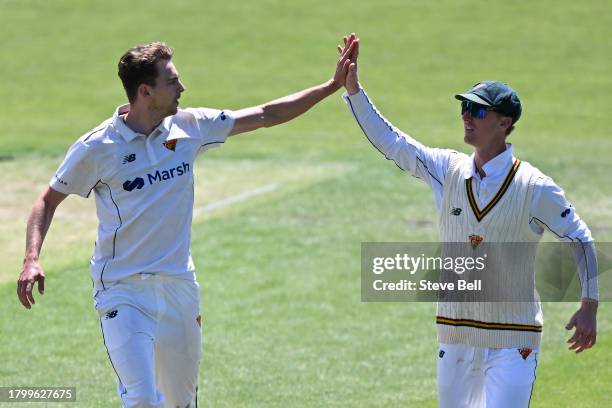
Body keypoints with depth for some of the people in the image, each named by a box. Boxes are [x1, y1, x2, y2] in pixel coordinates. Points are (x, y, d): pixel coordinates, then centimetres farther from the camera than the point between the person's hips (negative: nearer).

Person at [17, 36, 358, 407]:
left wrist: (333, 85, 6)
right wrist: (32, 259, -14)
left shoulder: (189, 127, 1)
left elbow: (267, 115, 8)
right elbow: (49, 200, 0)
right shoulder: (96, 148, -10)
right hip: (123, 292, -5)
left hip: (179, 286, 5)